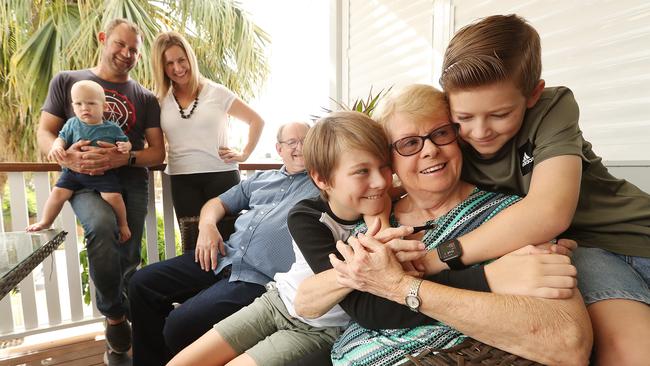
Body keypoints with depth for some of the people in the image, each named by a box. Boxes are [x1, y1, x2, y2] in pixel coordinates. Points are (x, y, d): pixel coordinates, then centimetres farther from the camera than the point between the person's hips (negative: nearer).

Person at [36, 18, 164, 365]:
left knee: (127, 258, -6)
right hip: (84, 179, -1)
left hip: (130, 179, 2)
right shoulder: (66, 81, 12)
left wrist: (125, 158, -15)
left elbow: (157, 152, 6)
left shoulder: (145, 98, 12)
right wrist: (66, 157, -16)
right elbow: (44, 133, 7)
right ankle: (115, 316, -9)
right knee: (101, 225, -32)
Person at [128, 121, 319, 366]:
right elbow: (218, 203, 24)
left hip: (258, 277, -7)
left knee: (180, 325, -21)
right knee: (142, 283, 2)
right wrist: (207, 225, 5)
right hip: (223, 257, 7)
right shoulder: (260, 179, 23)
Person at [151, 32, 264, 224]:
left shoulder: (217, 92, 2)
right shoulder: (160, 102, 9)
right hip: (182, 181, 2)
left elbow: (256, 121, 5)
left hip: (222, 175, -2)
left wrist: (244, 154, -1)